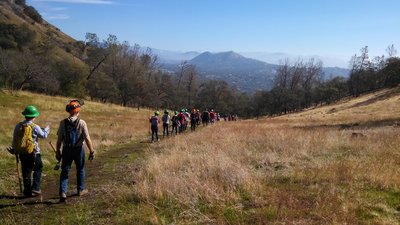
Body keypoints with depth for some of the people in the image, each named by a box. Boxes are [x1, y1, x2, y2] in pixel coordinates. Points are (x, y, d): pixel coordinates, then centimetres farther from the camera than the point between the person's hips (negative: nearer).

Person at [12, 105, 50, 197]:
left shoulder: (18, 126, -2)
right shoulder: (35, 127, -15)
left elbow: (14, 140, 6)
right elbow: (43, 135, 1)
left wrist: (15, 151, 19)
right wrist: (46, 129, 20)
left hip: (22, 153, 4)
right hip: (33, 153, -4)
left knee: (26, 172, 13)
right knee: (37, 170, 13)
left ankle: (27, 191, 18)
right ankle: (35, 188, 8)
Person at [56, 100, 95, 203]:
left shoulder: (63, 123, -6)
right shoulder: (81, 123, -13)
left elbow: (59, 139, -3)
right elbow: (87, 139, -13)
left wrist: (58, 151, 7)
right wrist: (92, 151, -5)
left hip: (67, 150, 1)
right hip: (78, 149, -1)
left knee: (65, 171, 6)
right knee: (80, 170, 18)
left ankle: (63, 193, -4)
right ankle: (80, 190, 32)